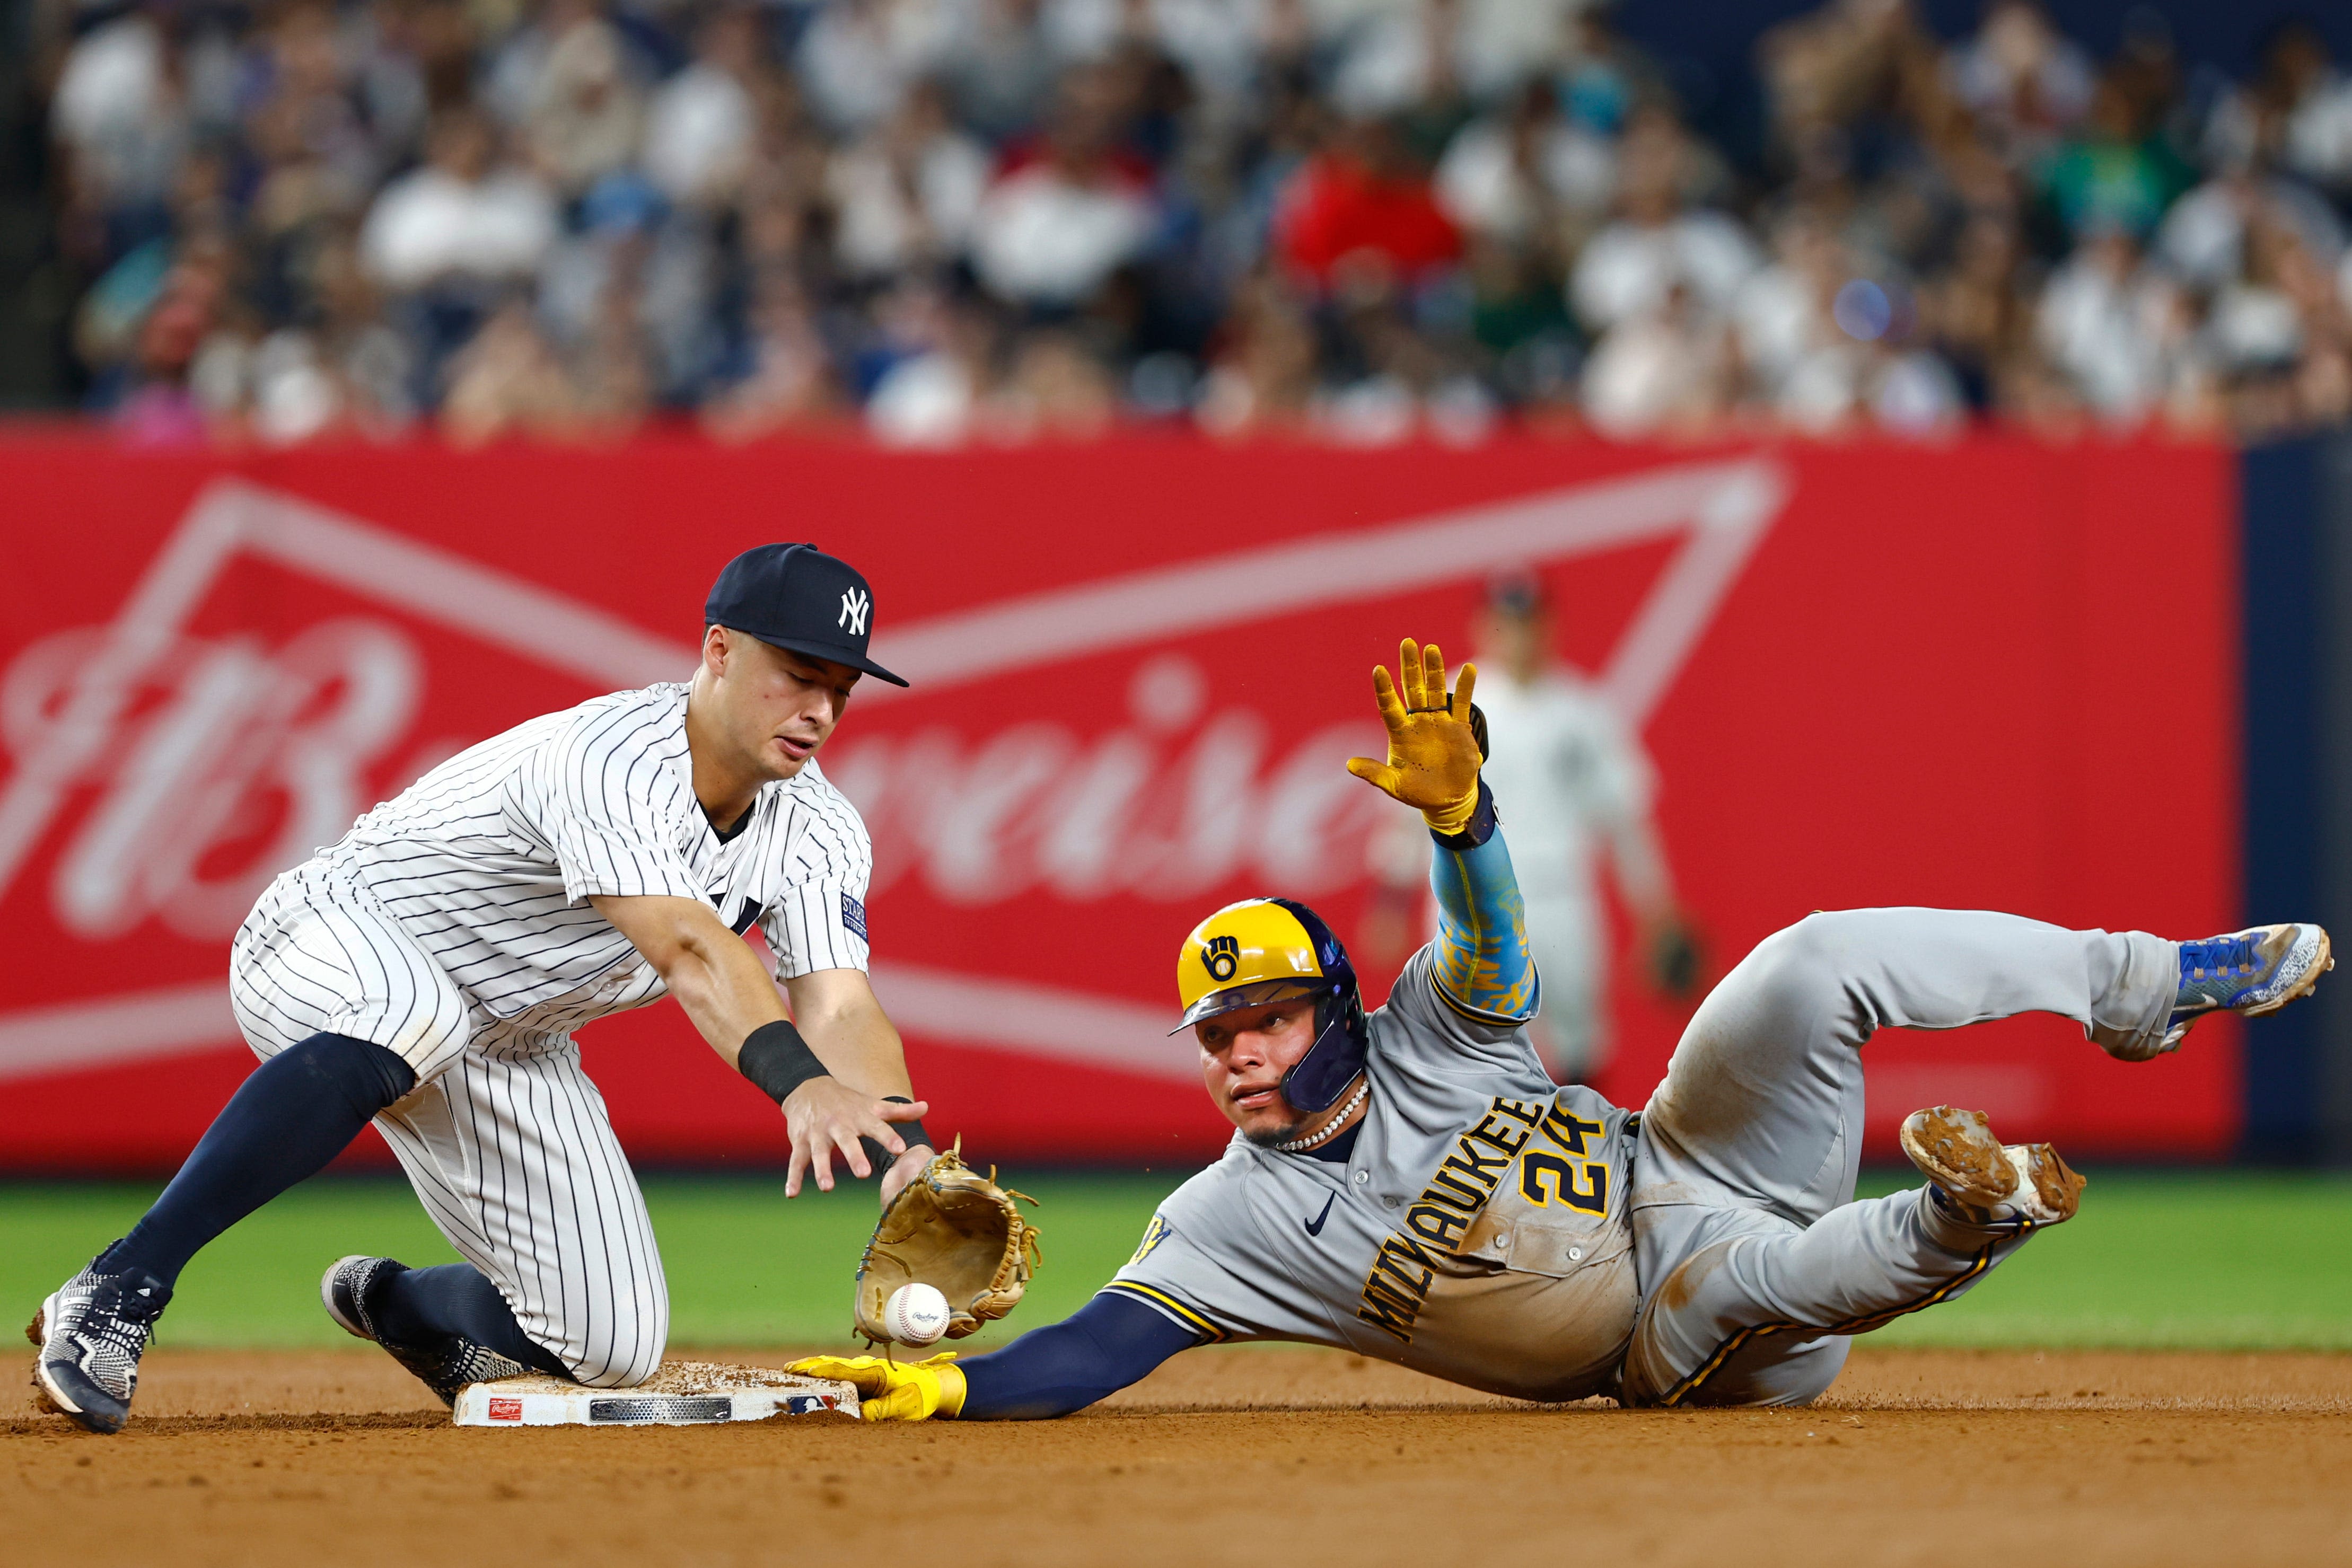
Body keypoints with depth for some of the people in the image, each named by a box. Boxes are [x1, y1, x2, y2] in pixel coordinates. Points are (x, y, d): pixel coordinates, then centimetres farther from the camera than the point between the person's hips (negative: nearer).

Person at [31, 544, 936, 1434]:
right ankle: (119, 1292, -41)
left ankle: (394, 1303, 32)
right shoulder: (613, 762, -33)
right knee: (416, 1016, -45)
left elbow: (839, 1008, -21)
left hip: (507, 1048, 8)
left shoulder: (817, 832, -9)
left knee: (613, 1347, -2)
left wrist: (909, 1160, -40)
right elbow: (688, 954, -47)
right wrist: (801, 1086, -63)